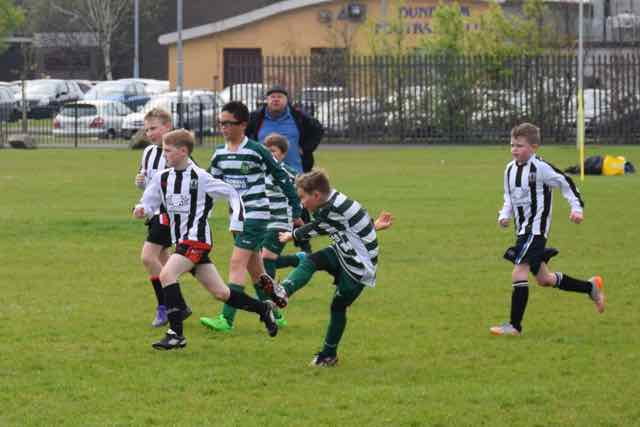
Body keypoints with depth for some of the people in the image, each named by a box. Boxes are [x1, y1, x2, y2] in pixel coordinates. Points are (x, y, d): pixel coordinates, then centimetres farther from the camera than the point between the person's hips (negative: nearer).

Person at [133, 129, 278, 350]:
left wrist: (236, 222, -9)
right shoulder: (163, 178, 7)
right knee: (220, 293, 9)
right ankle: (263, 309, 27)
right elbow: (150, 203, 14)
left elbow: (232, 194, -2)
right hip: (180, 241, 7)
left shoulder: (200, 178, -10)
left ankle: (176, 334, -22)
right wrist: (141, 210, -9)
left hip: (197, 239, -7)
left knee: (166, 274, -24)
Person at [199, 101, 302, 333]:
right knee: (254, 268, 13)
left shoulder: (256, 151, -13)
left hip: (256, 214, -7)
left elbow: (283, 179, -7)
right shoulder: (219, 154, 6)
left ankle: (227, 319, -21)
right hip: (237, 216, 7)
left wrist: (296, 211, -5)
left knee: (237, 263, -16)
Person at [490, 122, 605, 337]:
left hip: (536, 229, -9)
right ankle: (591, 287, 34)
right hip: (523, 230, 9)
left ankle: (514, 325, -15)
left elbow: (565, 183, -6)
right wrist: (504, 215, 4)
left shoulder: (539, 168, -13)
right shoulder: (510, 170, 9)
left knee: (519, 273, -18)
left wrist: (577, 207, -11)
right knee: (543, 279, 16)